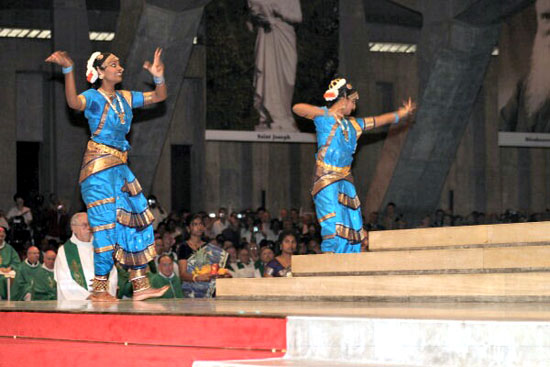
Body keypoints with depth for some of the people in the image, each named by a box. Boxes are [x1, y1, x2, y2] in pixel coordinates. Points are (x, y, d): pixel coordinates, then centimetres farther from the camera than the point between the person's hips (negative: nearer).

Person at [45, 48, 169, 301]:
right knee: (107, 224, -10)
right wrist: (68, 70, -42)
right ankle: (99, 290, -5)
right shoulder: (94, 97, -7)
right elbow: (74, 102, -30)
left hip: (120, 167, 8)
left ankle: (140, 286, 11)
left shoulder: (125, 98, 15)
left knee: (136, 220, 7)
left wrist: (159, 78, -2)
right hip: (99, 167, -8)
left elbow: (159, 97, 19)